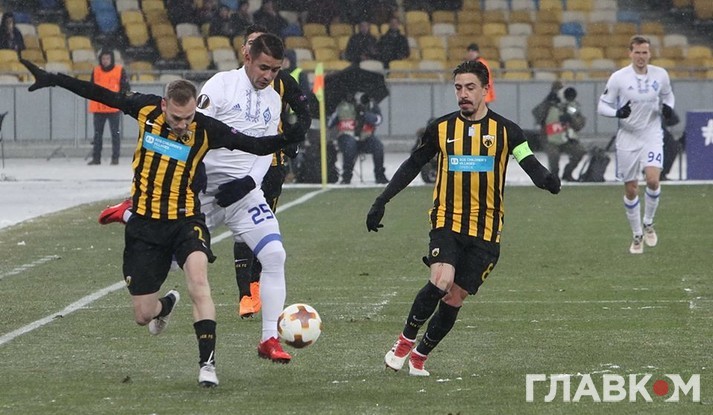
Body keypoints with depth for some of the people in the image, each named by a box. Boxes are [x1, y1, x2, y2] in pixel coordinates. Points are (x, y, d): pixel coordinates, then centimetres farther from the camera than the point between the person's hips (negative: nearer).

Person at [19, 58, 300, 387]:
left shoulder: (206, 130, -13)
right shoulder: (146, 110, -7)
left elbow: (256, 146, -13)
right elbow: (103, 95, 6)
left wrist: (287, 139, -31)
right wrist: (52, 79, 9)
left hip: (185, 220, -2)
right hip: (145, 224, 2)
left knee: (198, 279, -31)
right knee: (143, 315, 6)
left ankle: (207, 364, -29)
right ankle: (165, 305, 45)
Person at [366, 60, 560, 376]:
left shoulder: (505, 130, 1)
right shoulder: (441, 128, 4)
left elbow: (530, 164, -8)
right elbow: (412, 166, 14)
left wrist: (546, 179, -32)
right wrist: (381, 202, 10)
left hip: (485, 231, 1)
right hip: (447, 222, -1)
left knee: (455, 298, 1)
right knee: (440, 282, -24)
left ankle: (420, 355, 20)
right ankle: (405, 340, -4)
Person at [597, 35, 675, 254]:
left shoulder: (660, 75, -1)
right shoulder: (618, 78, -9)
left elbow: (668, 95, 17)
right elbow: (602, 106, -4)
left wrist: (668, 107, -5)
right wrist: (617, 113, -24)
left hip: (652, 135, 0)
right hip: (627, 137, 0)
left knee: (653, 179, -21)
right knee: (630, 190, 4)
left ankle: (648, 224, 3)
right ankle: (637, 236, 22)